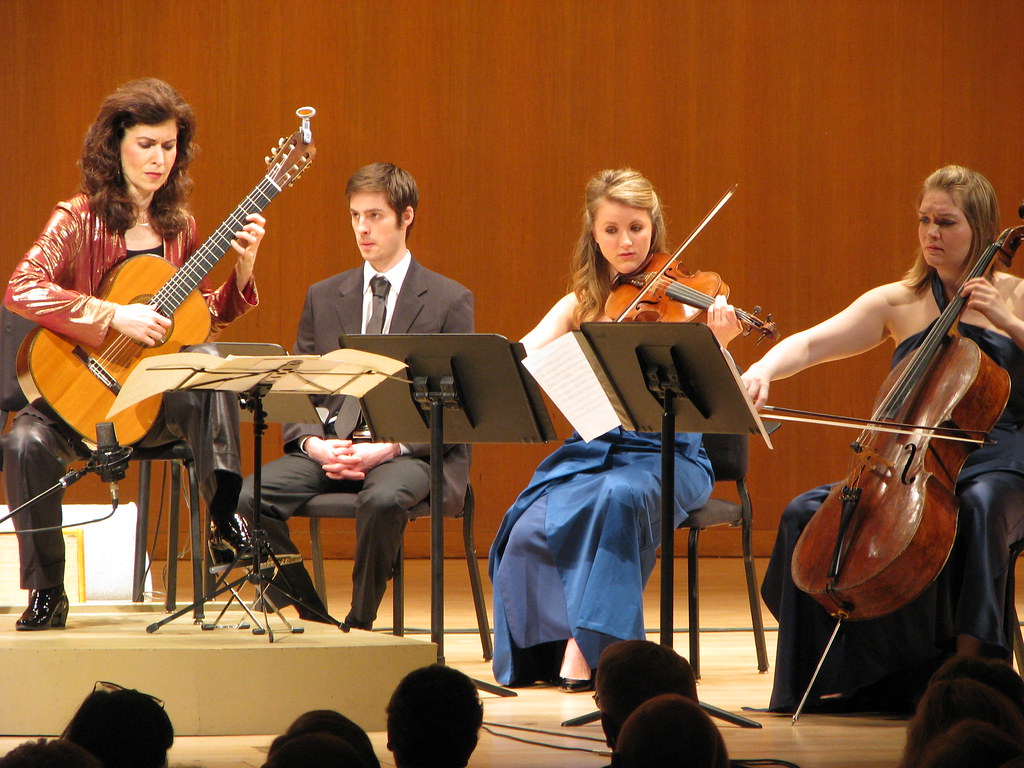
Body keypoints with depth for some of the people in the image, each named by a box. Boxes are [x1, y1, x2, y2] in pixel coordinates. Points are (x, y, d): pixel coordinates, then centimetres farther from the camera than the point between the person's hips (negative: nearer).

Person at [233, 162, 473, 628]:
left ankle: (361, 621, -18)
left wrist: (388, 448, -16)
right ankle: (309, 617, -8)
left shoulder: (449, 301, 5)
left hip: (409, 453, -4)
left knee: (383, 499, -39)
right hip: (329, 445, 4)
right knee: (247, 497, -24)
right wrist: (314, 444, -10)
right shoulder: (323, 297, 16)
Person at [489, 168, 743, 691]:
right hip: (588, 451, 3)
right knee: (530, 530, -27)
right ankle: (547, 648, -9)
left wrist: (717, 346, -33)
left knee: (621, 496, -37)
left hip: (664, 455, -3)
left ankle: (588, 645, -29)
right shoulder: (580, 306, 12)